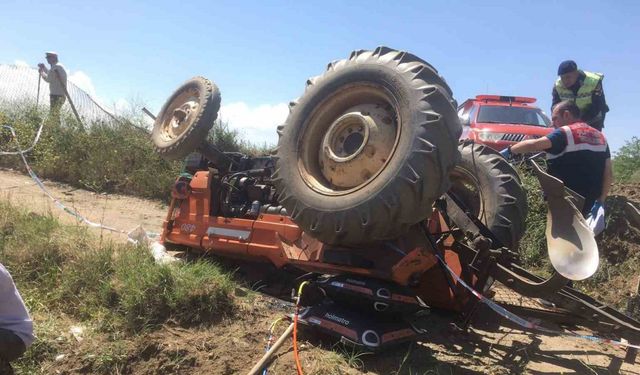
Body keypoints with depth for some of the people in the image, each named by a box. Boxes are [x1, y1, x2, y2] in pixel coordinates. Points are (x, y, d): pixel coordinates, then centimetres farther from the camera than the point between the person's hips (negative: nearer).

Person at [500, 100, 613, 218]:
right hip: (589, 204, 7)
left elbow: (533, 145, -26)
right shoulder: (600, 136, 11)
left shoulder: (565, 133, -10)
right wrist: (600, 201, 10)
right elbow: (609, 174, 8)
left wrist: (509, 151, -14)